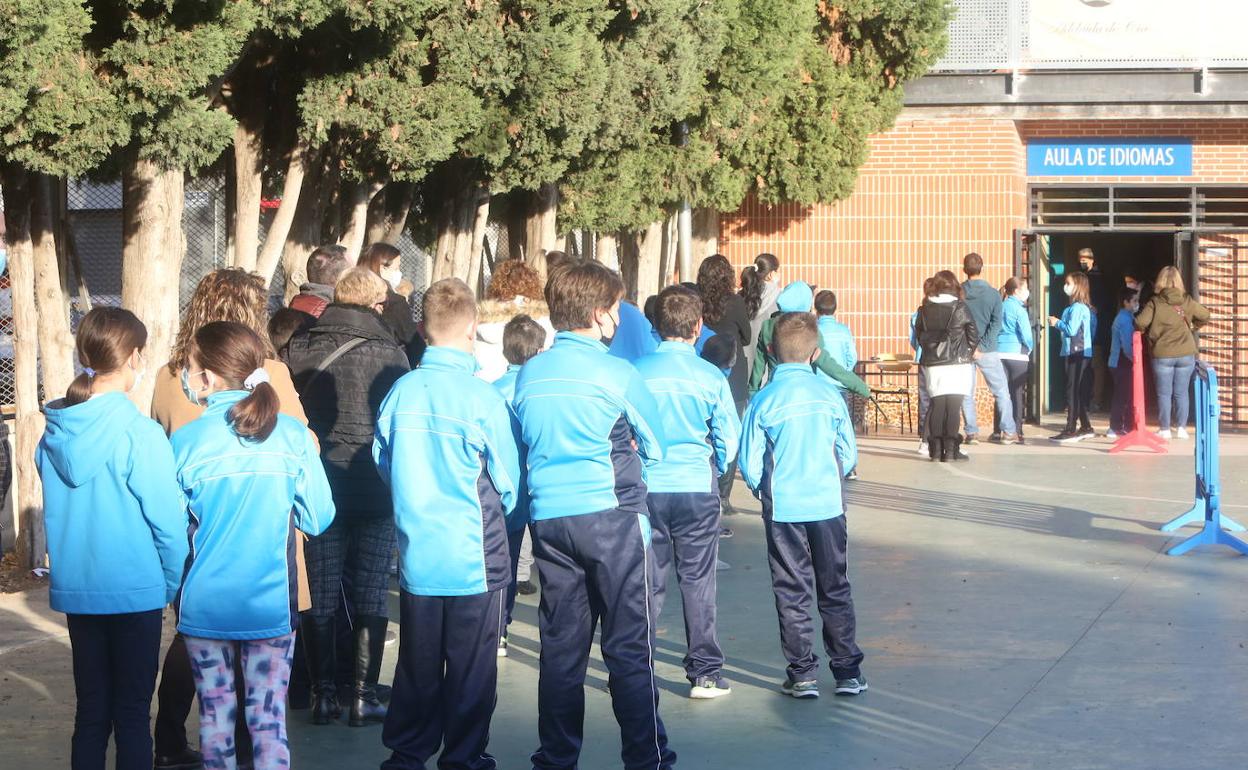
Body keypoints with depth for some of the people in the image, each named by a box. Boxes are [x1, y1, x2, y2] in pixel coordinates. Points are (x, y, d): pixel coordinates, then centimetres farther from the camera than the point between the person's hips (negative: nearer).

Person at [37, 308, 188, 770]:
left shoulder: (54, 433, 1)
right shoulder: (139, 435, -17)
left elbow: (55, 513, 11)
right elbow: (167, 518, -14)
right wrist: (173, 582, 1)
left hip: (74, 589, 5)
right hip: (135, 592, -5)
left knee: (91, 710, 13)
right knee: (132, 713, 4)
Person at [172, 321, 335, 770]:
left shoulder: (186, 442, -8)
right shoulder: (293, 436, -6)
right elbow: (317, 519, 0)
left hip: (205, 609, 0)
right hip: (270, 606, 0)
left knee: (215, 718, 12)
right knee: (269, 723, 4)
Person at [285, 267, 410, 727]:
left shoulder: (299, 350, -1)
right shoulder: (389, 353, -8)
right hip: (374, 493, -2)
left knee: (320, 599, 9)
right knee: (370, 598, 6)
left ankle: (323, 694, 12)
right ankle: (363, 696, 6)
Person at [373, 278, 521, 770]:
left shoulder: (399, 393, -6)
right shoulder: (482, 398, -15)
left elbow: (384, 464, 8)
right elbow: (508, 481, -4)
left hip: (417, 556, 4)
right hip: (474, 557, -4)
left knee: (417, 665, 15)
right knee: (471, 669, 8)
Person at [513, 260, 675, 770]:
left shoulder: (528, 376, 5)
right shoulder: (616, 374, -8)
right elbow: (655, 446, 6)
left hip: (548, 517, 5)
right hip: (611, 517, -5)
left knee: (560, 647, 10)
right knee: (629, 649, -1)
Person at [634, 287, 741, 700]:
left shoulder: (638, 372, -6)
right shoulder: (710, 377, -7)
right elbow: (729, 437, 1)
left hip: (646, 489, 1)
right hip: (697, 488, -1)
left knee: (647, 581, 9)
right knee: (698, 581, 5)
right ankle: (705, 673, 8)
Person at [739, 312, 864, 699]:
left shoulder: (764, 400, -10)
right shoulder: (830, 394, -4)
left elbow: (750, 464, -6)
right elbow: (849, 453, 3)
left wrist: (761, 489, 14)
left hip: (783, 508, -2)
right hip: (828, 505, 2)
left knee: (792, 592, 7)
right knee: (835, 589, 12)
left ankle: (802, 673, 8)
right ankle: (848, 670, 14)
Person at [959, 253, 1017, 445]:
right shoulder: (993, 294, -3)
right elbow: (996, 323, -10)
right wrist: (982, 347, -12)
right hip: (987, 350, -1)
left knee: (966, 393, 8)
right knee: (1001, 390, 7)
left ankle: (972, 432, 4)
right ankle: (1009, 431, 5)